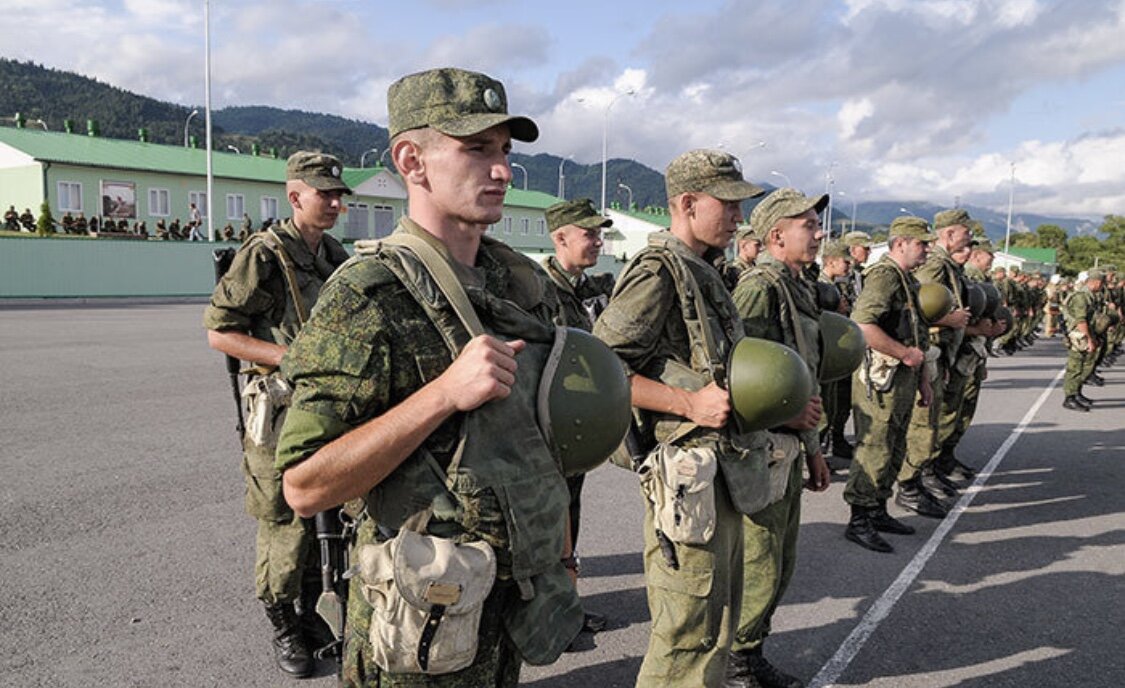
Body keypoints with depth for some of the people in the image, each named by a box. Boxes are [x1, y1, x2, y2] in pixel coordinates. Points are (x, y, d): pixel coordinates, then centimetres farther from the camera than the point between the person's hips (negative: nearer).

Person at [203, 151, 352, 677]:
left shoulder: (336, 256, 9)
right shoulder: (265, 257, -12)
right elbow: (219, 332, -13)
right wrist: (291, 357, -20)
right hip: (282, 412, -7)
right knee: (285, 526, 2)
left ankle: (315, 615, 33)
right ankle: (284, 628, 22)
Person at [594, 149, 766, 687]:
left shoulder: (703, 273, 15)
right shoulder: (657, 271, -16)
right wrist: (688, 402, -25)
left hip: (722, 474, 10)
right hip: (687, 476, -10)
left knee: (719, 618, 22)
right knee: (689, 632, 0)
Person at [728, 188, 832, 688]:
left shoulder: (799, 288, 15)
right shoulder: (759, 286, -16)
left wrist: (812, 446, 21)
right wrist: (788, 410, -18)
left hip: (788, 447, 10)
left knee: (780, 565, 18)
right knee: (757, 568, 0)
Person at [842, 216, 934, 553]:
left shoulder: (907, 280, 18)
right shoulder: (884, 275, -15)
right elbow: (862, 325, -30)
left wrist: (923, 379, 23)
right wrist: (905, 354, -21)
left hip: (903, 377, 10)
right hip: (881, 377, -10)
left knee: (894, 450, 16)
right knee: (874, 450, -5)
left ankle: (878, 511, 28)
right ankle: (858, 522, 3)